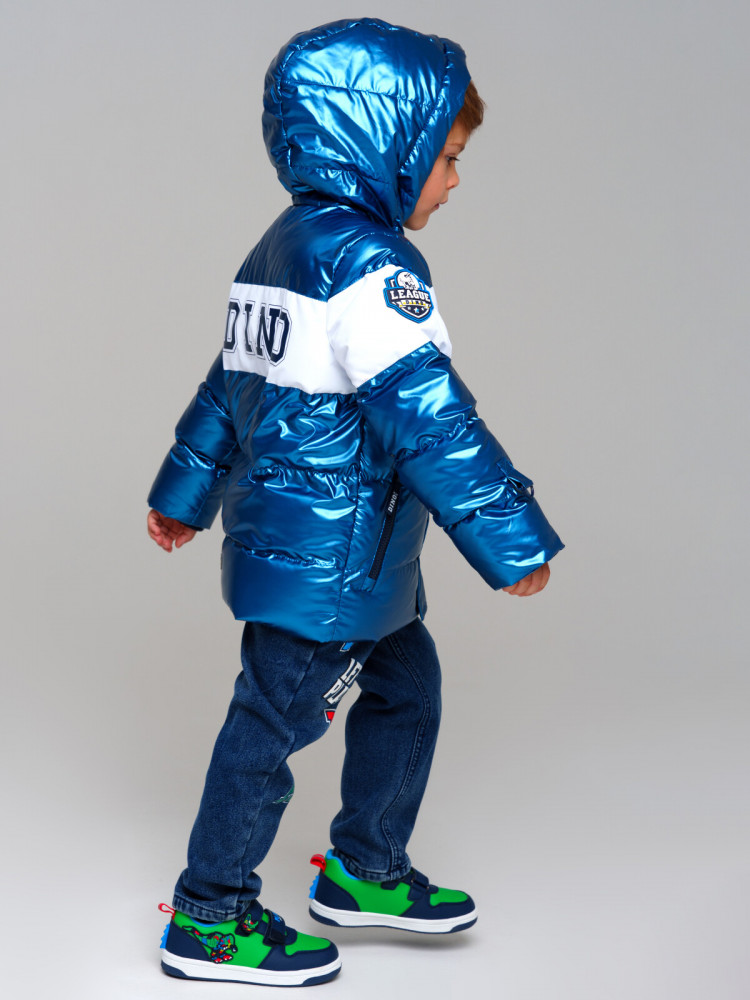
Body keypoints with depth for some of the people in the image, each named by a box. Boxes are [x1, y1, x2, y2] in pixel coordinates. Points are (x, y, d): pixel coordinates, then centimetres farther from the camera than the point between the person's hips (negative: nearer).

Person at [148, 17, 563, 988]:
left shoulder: (281, 249, 11)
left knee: (405, 685, 20)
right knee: (275, 721, 1)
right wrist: (513, 540, -20)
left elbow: (230, 384, 20)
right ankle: (208, 920, 15)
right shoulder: (368, 263, -20)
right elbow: (428, 416, -25)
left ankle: (367, 871, 33)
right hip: (326, 557, -10)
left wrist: (184, 494, 28)